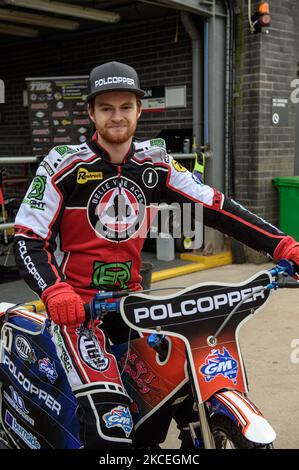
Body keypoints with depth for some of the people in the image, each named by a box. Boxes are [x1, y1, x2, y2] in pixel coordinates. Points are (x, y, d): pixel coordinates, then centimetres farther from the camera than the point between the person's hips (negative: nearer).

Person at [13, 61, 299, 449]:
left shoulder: (155, 165, 5)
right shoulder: (65, 165, -8)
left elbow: (216, 208, -1)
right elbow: (27, 241, -11)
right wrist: (54, 291, -31)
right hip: (76, 303, -5)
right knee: (111, 422, -25)